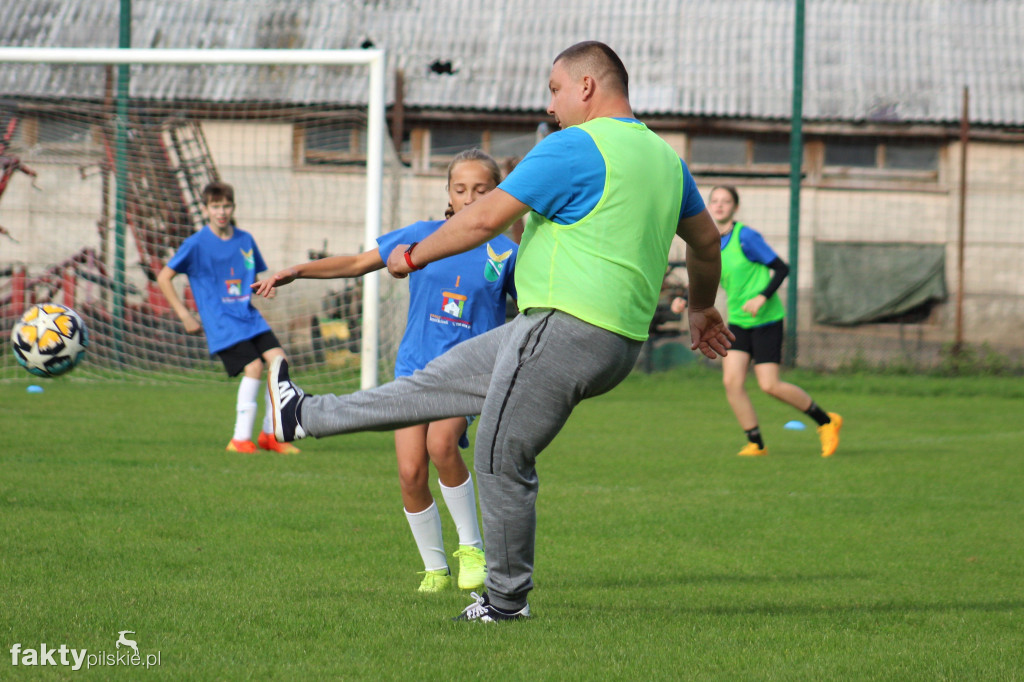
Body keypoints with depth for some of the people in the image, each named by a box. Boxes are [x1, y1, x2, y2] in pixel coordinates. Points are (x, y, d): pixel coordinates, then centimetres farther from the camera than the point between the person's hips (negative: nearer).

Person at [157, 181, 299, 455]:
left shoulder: (245, 240, 10)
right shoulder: (196, 244, -5)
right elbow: (163, 277, -2)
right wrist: (185, 316, -5)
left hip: (250, 317, 5)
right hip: (221, 323, -5)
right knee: (253, 367, -20)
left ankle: (270, 434, 1)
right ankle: (241, 438, -11)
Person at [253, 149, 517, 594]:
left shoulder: (505, 253, 0)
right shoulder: (422, 236, 5)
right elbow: (358, 263, 12)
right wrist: (296, 271, 5)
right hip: (415, 366, 3)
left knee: (441, 443, -30)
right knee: (411, 471, -10)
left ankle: (471, 547, -11)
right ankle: (434, 568, 11)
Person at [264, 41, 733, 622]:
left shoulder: (573, 147, -12)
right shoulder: (664, 156, 14)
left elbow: (487, 218, -11)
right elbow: (707, 240, 24)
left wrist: (414, 257, 2)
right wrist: (704, 309, 41)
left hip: (566, 328, -9)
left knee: (502, 459, 1)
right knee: (444, 378, 16)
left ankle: (506, 600, 9)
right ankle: (308, 417, 26)